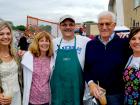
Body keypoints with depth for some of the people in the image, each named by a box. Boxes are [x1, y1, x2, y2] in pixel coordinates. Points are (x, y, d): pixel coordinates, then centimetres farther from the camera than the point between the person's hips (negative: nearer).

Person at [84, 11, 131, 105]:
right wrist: (91, 83, -9)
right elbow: (86, 68, 3)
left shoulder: (124, 43, -5)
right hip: (95, 93, 2)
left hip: (116, 94, -2)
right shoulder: (90, 44, 3)